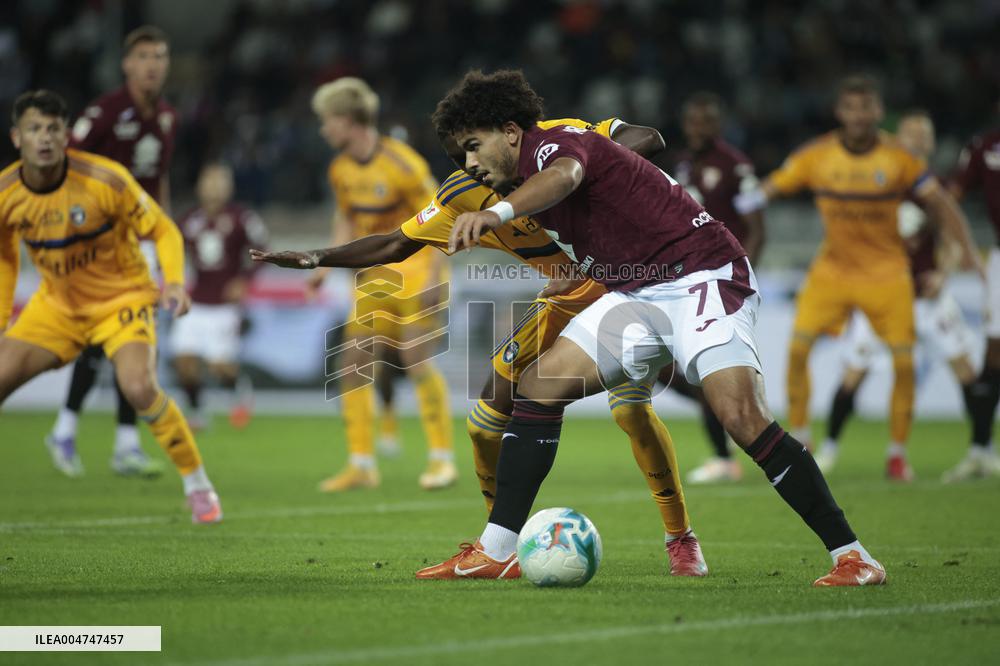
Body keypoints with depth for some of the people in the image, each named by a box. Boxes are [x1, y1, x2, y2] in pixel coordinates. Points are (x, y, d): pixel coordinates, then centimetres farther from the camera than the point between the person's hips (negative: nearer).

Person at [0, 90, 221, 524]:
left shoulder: (106, 180, -23)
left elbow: (163, 231, -11)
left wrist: (174, 282, -28)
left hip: (122, 298, -4)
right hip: (57, 304, 4)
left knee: (138, 386, -27)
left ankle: (198, 484, -8)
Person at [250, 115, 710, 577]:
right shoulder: (464, 196, -3)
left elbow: (648, 140, -21)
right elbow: (396, 245, 6)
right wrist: (318, 258, -4)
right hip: (562, 301, 6)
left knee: (630, 408, -27)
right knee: (486, 426, -2)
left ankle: (680, 539, -9)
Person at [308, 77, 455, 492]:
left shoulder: (402, 164, -18)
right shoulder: (341, 169, 4)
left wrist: (434, 276, -20)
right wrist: (328, 265, 7)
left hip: (414, 267, -7)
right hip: (373, 271, 7)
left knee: (415, 358, -15)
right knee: (353, 361, 0)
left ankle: (442, 457, -3)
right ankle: (361, 464, 6)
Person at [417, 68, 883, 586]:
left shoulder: (551, 145, -12)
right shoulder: (532, 184, 16)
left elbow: (565, 175, -40)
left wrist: (497, 213, -56)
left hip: (701, 276, -10)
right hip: (636, 295, 10)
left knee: (742, 416, -25)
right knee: (539, 385, -2)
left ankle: (851, 556, -18)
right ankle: (496, 550, 0)